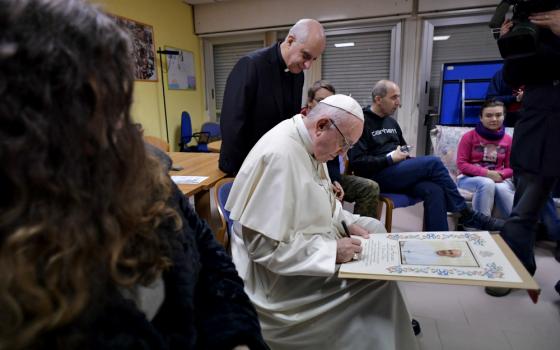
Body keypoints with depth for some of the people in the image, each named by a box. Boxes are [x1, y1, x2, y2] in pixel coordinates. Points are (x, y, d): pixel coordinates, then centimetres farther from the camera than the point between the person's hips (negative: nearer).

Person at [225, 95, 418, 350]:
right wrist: (330, 250, -25)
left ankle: (393, 319, 30)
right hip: (282, 273, -10)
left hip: (309, 241, 10)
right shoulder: (279, 155, -29)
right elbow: (265, 246, -29)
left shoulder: (309, 144, 1)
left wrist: (347, 223, 0)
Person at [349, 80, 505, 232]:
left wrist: (405, 156, 4)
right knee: (433, 163, -21)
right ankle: (466, 214, -6)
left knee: (434, 190, -24)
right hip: (377, 176, -7)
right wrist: (390, 159, -14)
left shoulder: (392, 123, 20)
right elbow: (357, 162, -15)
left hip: (399, 172, 7)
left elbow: (404, 151, 29)